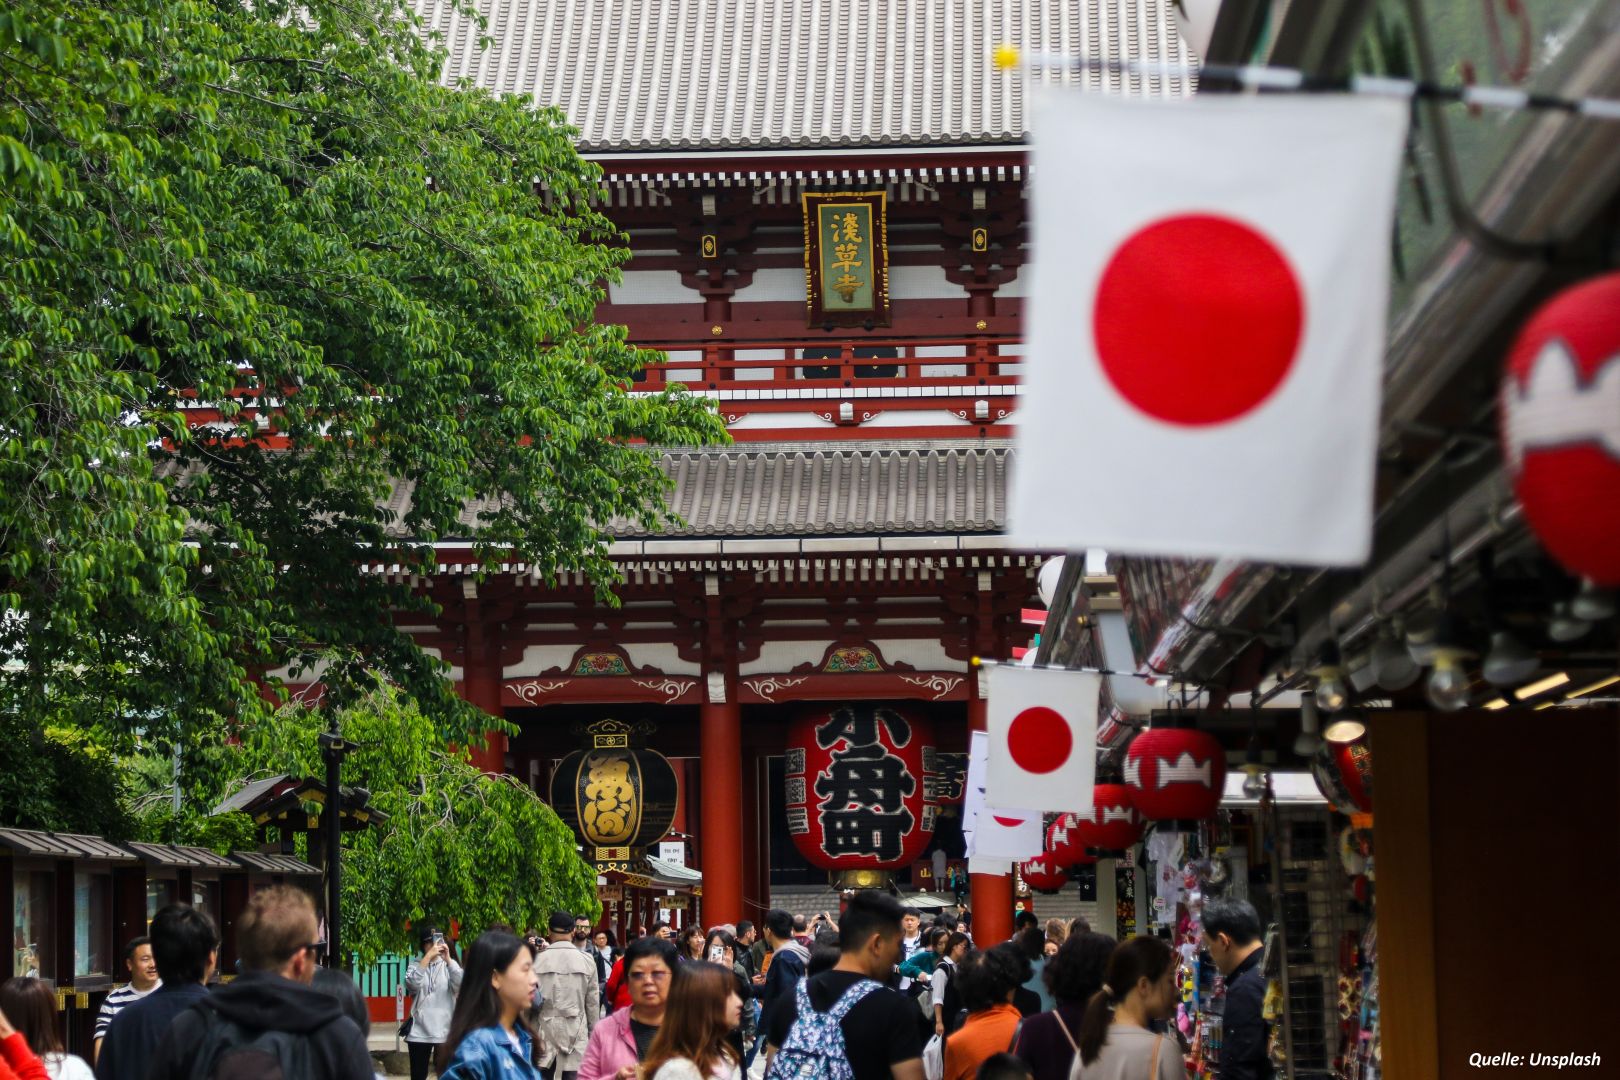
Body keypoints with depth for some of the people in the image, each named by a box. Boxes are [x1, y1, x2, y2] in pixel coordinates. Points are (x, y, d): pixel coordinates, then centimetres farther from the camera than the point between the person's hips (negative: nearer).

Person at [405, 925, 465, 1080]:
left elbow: (461, 986, -11)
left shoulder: (449, 965, 7)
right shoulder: (415, 966, 5)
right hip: (419, 1032, 0)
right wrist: (428, 956, -20)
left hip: (445, 1031, 0)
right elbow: (412, 984, -17)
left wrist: (448, 959, -18)